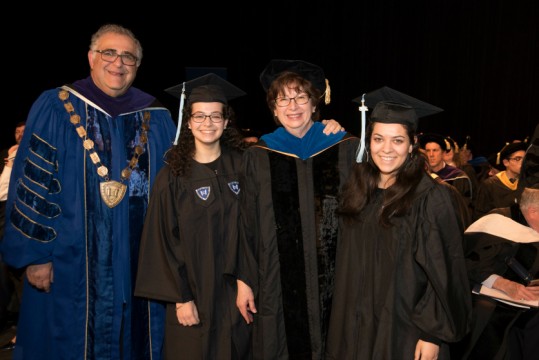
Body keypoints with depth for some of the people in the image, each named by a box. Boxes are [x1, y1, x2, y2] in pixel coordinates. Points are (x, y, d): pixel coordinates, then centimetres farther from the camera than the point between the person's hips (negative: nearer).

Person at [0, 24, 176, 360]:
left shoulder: (156, 119, 4)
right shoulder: (54, 109, -4)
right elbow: (32, 186, -5)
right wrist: (35, 254, -8)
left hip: (139, 267, 3)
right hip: (70, 266, -2)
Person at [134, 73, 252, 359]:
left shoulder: (242, 165, 0)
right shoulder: (172, 176, -6)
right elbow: (164, 241, -6)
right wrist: (181, 298, -8)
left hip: (237, 292, 2)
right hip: (195, 295, -2)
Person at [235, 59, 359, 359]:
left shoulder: (348, 149, 0)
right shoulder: (258, 157, 1)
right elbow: (246, 224, 2)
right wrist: (244, 280, 1)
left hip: (335, 281, 1)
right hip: (276, 285, 0)